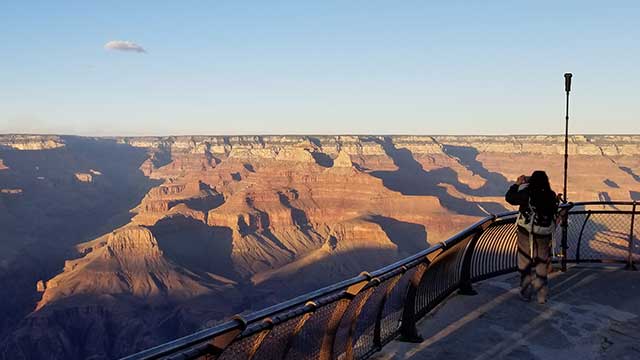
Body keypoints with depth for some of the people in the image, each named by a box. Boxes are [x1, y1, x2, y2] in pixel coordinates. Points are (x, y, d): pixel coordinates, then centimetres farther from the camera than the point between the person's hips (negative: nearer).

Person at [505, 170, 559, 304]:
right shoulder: (551, 196, -8)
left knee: (526, 263, 12)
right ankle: (542, 295, 18)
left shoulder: (526, 193, -16)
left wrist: (517, 184, 8)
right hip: (544, 235, 2)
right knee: (542, 264, 13)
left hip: (526, 233, -2)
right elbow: (554, 210, 9)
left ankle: (526, 293, 20)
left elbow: (509, 197, -4)